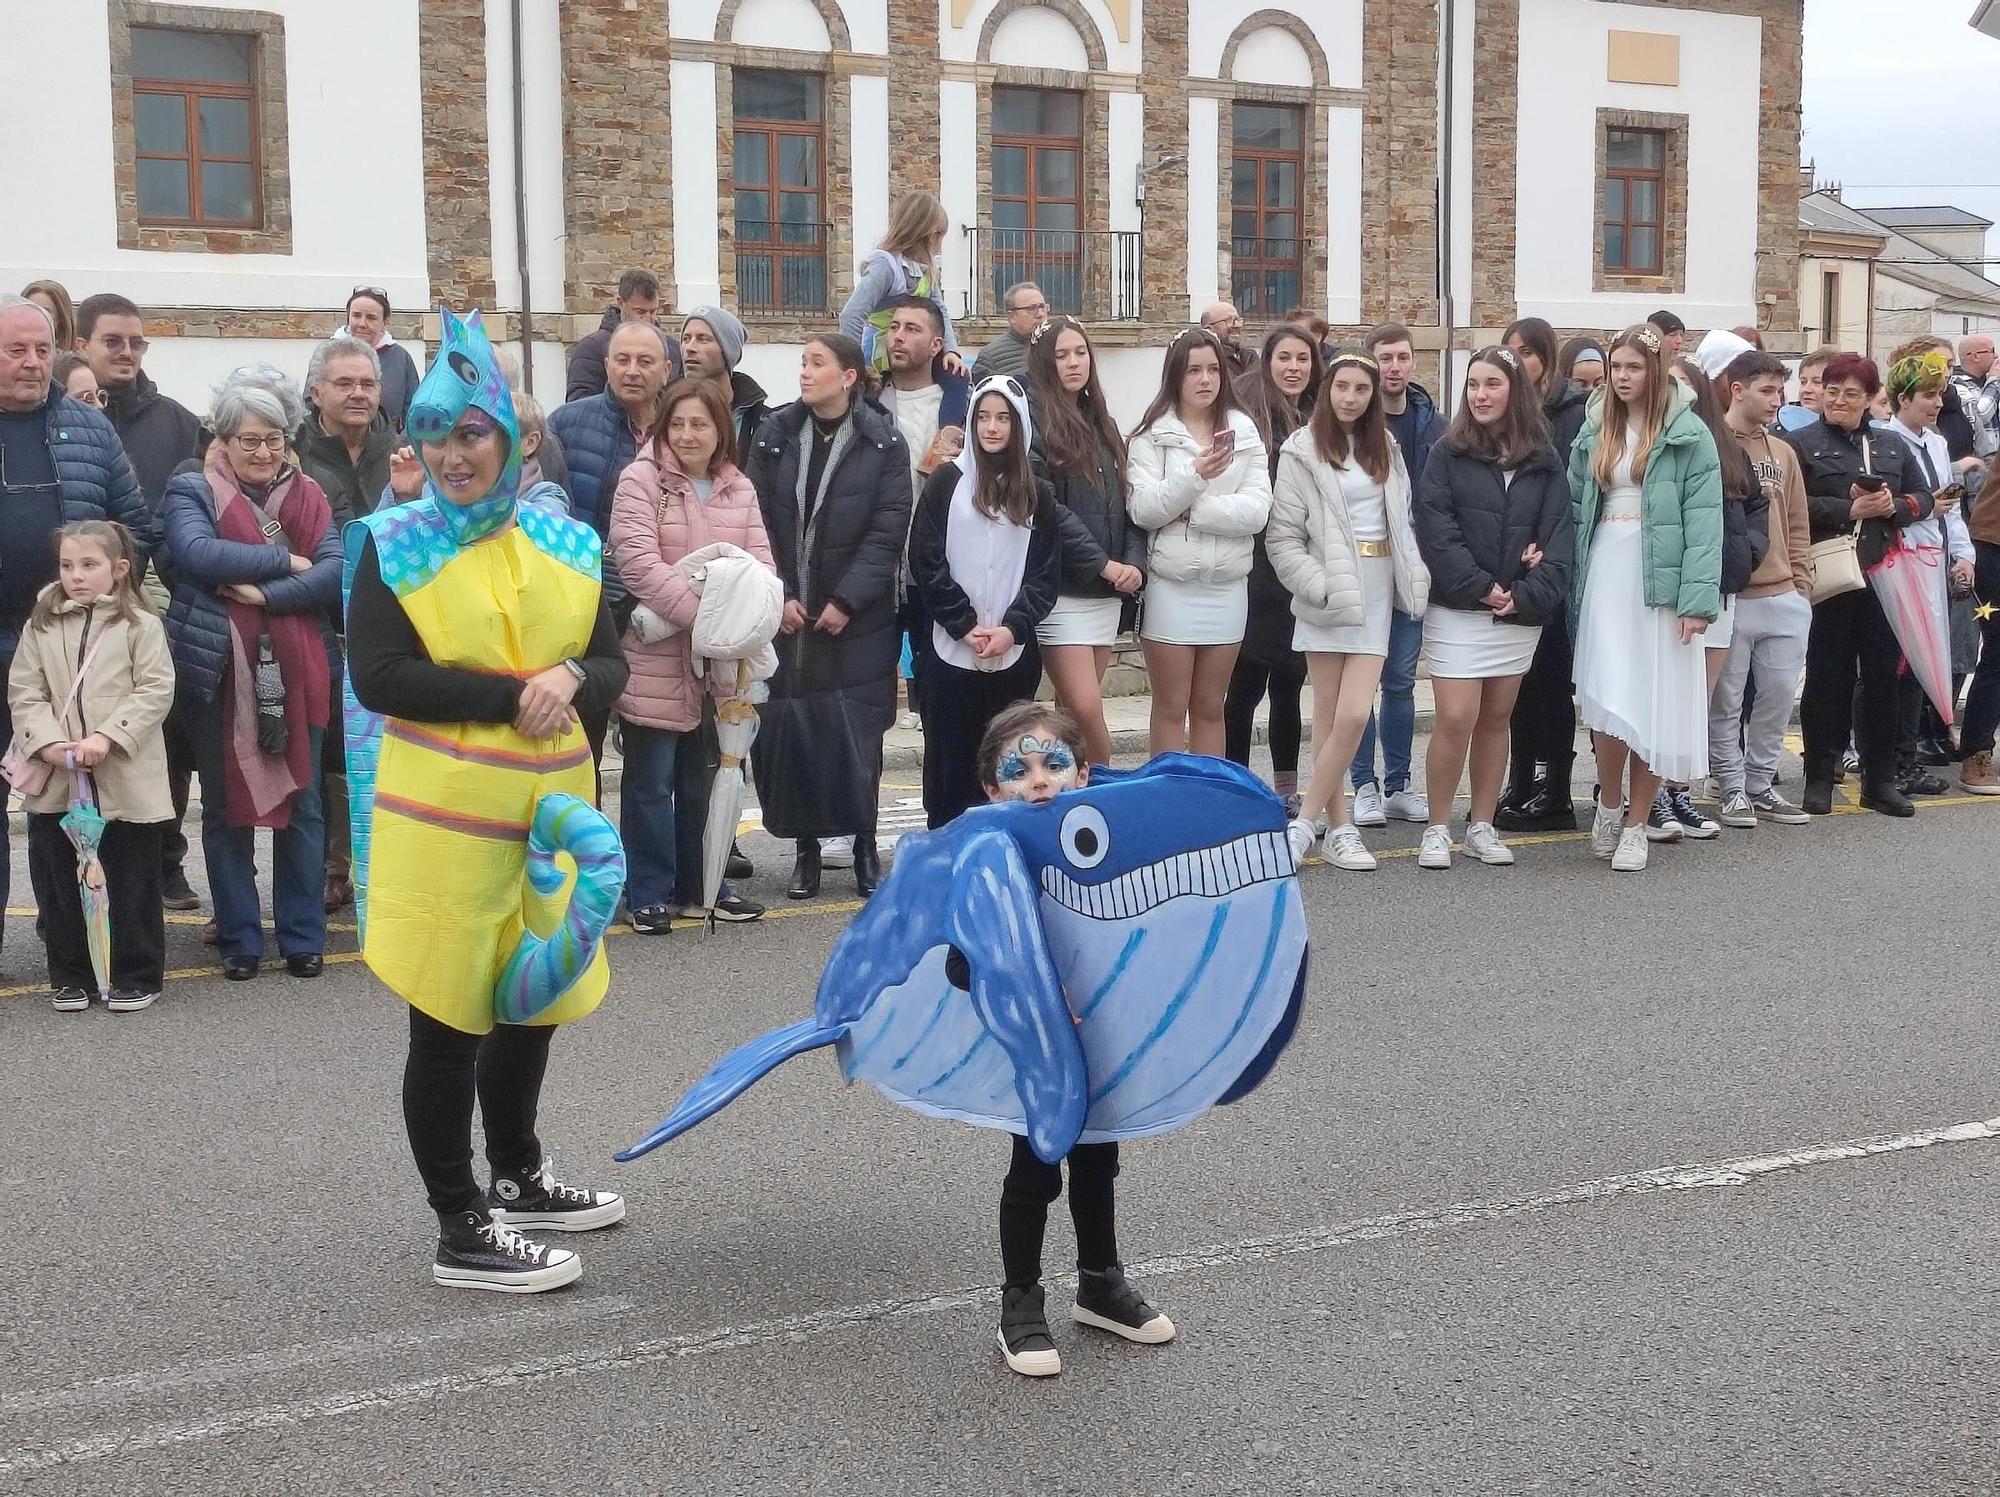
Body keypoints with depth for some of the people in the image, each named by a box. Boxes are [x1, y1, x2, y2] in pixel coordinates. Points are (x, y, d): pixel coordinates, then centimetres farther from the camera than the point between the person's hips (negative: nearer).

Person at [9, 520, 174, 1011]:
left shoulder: (140, 626, -2)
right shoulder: (41, 628, 8)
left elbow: (155, 692, -8)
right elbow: (24, 693, 5)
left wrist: (107, 737, -18)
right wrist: (48, 741, -12)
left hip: (126, 778, -3)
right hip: (55, 780, 3)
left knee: (131, 883, 5)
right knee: (58, 883, 9)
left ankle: (136, 976, 17)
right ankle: (70, 976, 22)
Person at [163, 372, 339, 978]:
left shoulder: (307, 496, 8)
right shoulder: (192, 491, 1)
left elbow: (335, 571, -5)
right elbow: (197, 552, -18)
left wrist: (265, 594, -16)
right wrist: (284, 560, -14)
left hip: (293, 672, 2)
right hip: (218, 671, -2)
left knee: (301, 803, 6)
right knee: (225, 807, 6)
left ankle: (303, 936, 16)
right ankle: (239, 939, 15)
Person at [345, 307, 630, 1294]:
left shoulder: (564, 543, 8)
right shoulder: (393, 543, -4)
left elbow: (613, 672, 8)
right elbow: (378, 677, -15)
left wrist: (571, 680, -15)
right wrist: (514, 695, -18)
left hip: (550, 807, 5)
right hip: (442, 815, -5)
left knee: (534, 996, 17)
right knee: (448, 1016, 2)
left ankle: (517, 1177, 38)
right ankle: (460, 1231, 12)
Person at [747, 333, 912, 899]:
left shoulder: (884, 443, -2)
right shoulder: (775, 437, 6)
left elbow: (889, 531, -7)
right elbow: (756, 523, 2)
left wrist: (847, 601, -13)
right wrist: (777, 597, -9)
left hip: (857, 619, -2)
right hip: (785, 615, 2)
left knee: (857, 735, 0)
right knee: (786, 731, 0)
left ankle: (865, 846, 15)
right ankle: (806, 849, 13)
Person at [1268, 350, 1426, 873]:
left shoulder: (1384, 448, 14)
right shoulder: (1302, 451, -4)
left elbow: (1402, 521, 17)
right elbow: (1282, 537, -6)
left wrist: (1416, 577, 3)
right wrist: (1320, 587, -15)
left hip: (1375, 594, 4)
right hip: (1329, 594, -4)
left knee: (1354, 715, -6)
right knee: (1330, 716, 0)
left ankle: (1305, 823, 1)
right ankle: (1339, 827, 8)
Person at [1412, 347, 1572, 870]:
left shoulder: (1544, 464, 8)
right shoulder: (1448, 455, 0)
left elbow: (1558, 535, 2)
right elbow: (1435, 530, -8)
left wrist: (1526, 595, -12)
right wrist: (1479, 587, -15)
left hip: (1521, 612, 3)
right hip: (1457, 610, -3)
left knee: (1495, 719, 10)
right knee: (1456, 719, -9)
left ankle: (1481, 826, 19)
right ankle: (1437, 828, 3)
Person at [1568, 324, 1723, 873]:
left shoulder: (1688, 435, -3)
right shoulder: (1595, 431, 12)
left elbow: (1702, 518, -8)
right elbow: (1575, 507, 11)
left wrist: (1698, 597, -15)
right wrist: (1570, 578, -1)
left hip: (1660, 580, -3)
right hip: (1605, 575, 3)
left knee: (1653, 704, 1)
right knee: (1608, 699, -6)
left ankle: (1635, 825, 12)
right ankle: (1609, 803, 16)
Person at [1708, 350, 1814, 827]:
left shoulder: (1782, 453, 14)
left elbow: (1797, 525, 18)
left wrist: (1801, 582, 11)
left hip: (1784, 598, 6)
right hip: (1729, 599, -6)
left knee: (1779, 694, 9)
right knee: (1726, 700, 2)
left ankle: (1760, 783, 21)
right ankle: (1733, 790, 12)